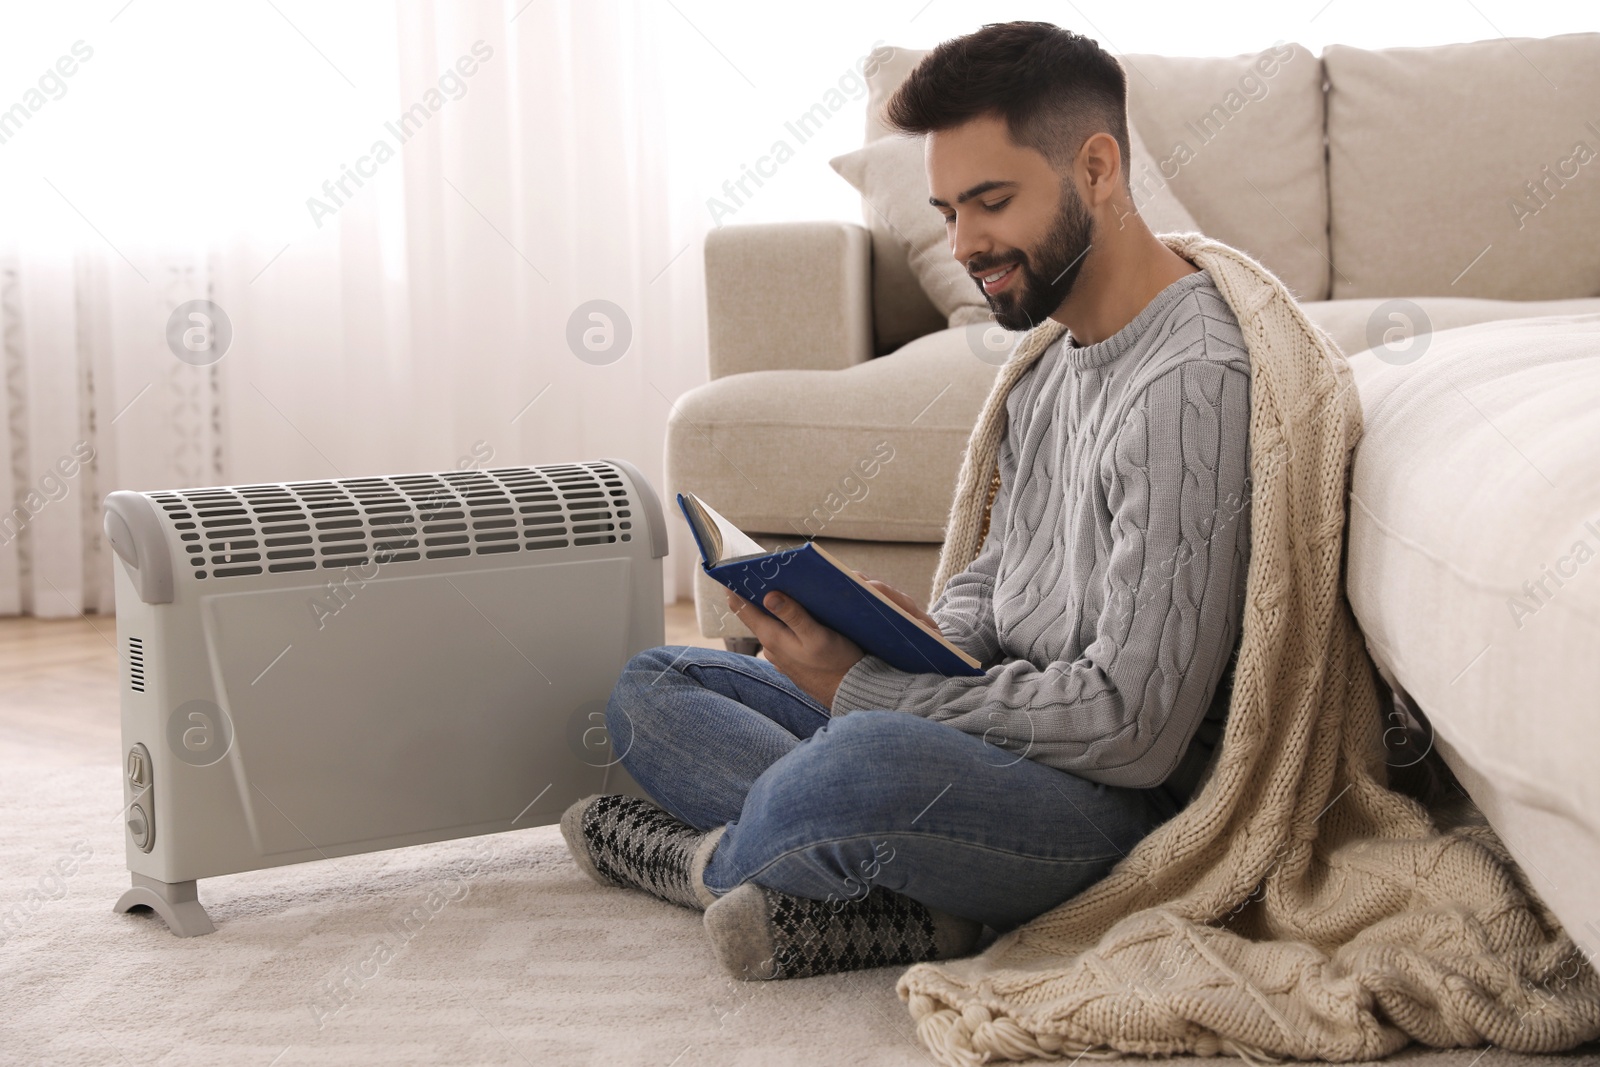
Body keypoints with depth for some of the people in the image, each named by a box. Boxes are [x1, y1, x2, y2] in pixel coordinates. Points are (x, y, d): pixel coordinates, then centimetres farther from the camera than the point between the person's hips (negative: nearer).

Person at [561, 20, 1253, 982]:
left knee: (872, 759, -40)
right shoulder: (1053, 365, 12)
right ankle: (904, 896, -12)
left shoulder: (1192, 385, -20)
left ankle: (701, 854, -3)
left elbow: (1134, 731, -24)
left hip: (1117, 804, -10)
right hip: (999, 742, 10)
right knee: (651, 687, 11)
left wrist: (867, 685, -19)